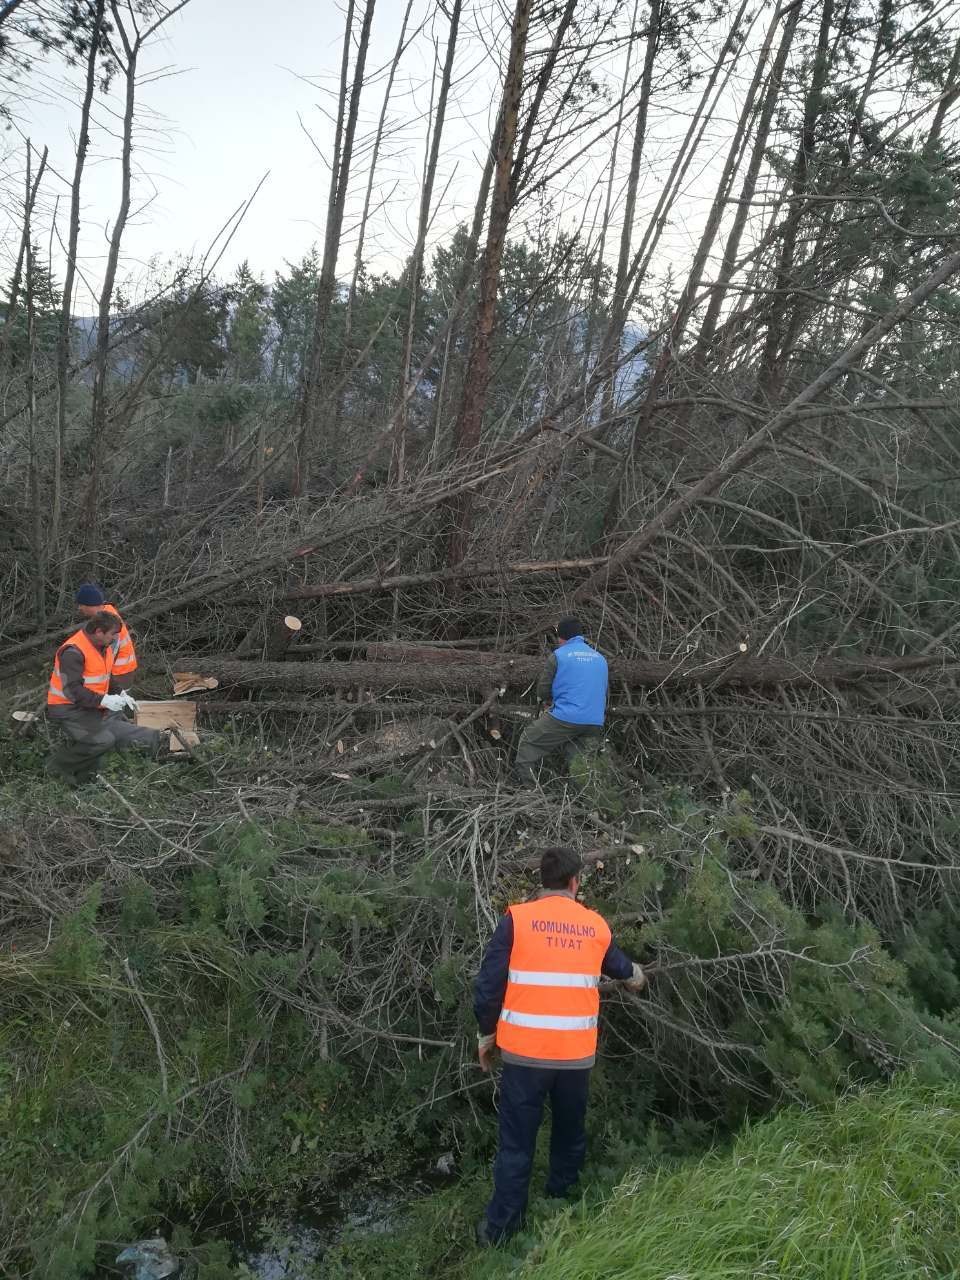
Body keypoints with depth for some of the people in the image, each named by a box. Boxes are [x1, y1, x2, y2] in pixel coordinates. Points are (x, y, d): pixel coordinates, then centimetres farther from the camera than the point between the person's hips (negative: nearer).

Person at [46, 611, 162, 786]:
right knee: (103, 739, -21)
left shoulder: (103, 645, 6)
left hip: (90, 706, 9)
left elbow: (106, 675, 22)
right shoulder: (73, 652, -23)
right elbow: (72, 690, -27)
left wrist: (121, 694, 9)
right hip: (66, 709, -9)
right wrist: (104, 700, -31)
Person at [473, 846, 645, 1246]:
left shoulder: (516, 919, -8)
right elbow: (617, 965, 24)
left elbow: (488, 984, -10)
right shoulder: (596, 926, 3)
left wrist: (486, 1035, 5)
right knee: (569, 1133, 23)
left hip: (524, 1051, -2)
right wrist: (634, 975, 47)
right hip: (576, 1053, 2)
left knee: (516, 1141, 9)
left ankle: (501, 1226, 18)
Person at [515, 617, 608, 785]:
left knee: (528, 742, 11)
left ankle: (529, 789, 7)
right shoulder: (600, 658, 15)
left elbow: (543, 690, -1)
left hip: (565, 718, -5)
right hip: (595, 724, 5)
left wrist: (548, 701, 21)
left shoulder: (559, 655, -2)